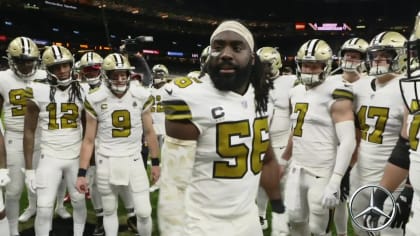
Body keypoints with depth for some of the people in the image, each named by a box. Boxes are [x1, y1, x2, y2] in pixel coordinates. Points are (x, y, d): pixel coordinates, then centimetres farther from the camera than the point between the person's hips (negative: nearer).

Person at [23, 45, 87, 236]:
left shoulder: (81, 91, -1)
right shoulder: (38, 91, -8)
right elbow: (29, 131, -3)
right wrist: (29, 169, -4)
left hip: (77, 157, 2)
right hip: (50, 157, -2)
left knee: (79, 201, 13)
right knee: (44, 208, -2)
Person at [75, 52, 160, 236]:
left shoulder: (141, 96, -7)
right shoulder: (95, 100, -8)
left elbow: (149, 132, 5)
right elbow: (89, 140, -1)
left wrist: (155, 163, 8)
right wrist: (81, 173, -4)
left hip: (133, 160, 0)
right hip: (106, 162, 0)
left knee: (144, 212, 1)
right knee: (109, 211, 15)